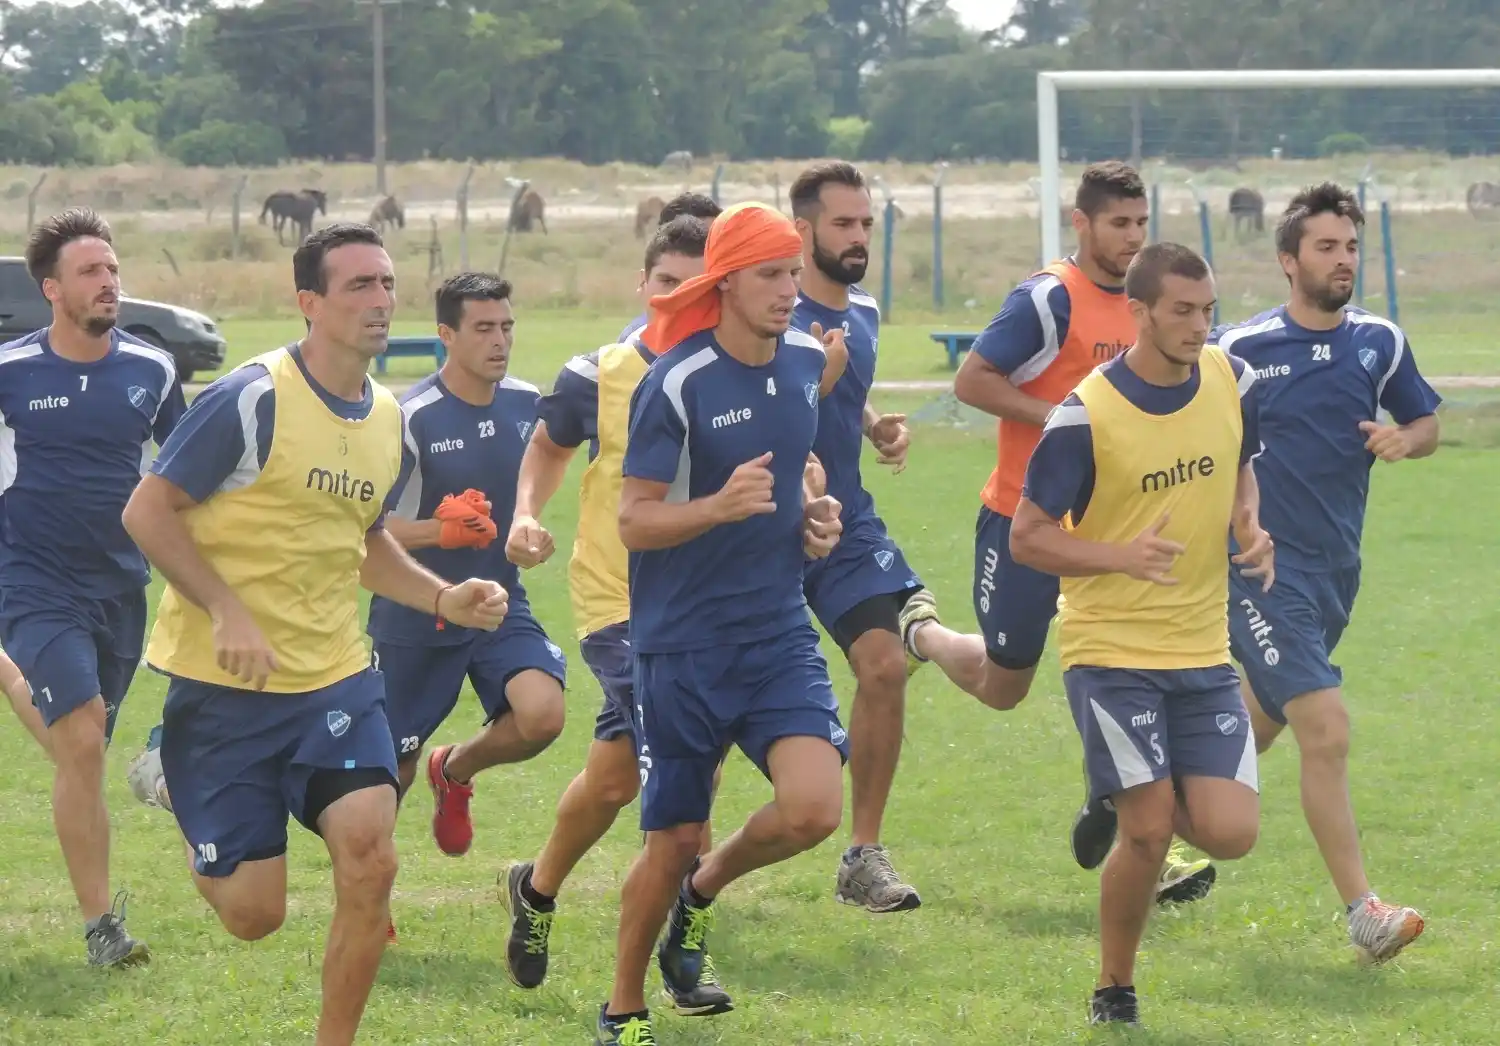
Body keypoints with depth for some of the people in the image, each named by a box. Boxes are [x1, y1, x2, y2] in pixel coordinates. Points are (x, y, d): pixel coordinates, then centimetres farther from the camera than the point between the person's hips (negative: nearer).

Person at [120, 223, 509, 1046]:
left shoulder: (386, 417, 7)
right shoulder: (251, 400, -15)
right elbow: (148, 511, -12)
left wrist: (442, 598, 5)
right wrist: (228, 612, -22)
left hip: (335, 678, 5)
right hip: (224, 683, -5)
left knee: (370, 861, -16)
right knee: (254, 913, -3)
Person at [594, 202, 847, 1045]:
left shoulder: (807, 360, 3)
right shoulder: (676, 384, -15)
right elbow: (634, 522, -14)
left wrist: (814, 511, 4)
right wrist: (720, 506, -31)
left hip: (780, 631, 4)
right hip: (685, 641, -4)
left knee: (815, 807, -16)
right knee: (674, 840, 2)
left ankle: (704, 890, 16)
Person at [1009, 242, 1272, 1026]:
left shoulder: (1232, 382, -1)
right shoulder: (1085, 415, -16)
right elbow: (1026, 538, -10)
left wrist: (1249, 528, -1)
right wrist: (1124, 556, -26)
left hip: (1204, 652, 5)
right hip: (1109, 647, -5)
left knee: (1230, 835, -6)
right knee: (1148, 831, -12)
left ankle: (1146, 797, 29)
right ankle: (1113, 993, 11)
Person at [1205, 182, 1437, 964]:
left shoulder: (1380, 343, 3)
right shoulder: (1238, 349, -9)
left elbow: (1426, 424, 15)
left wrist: (1405, 439, -7)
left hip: (1334, 569, 6)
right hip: (1261, 568, -6)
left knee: (1262, 721, 21)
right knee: (1326, 729, -17)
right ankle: (1361, 913, -16)